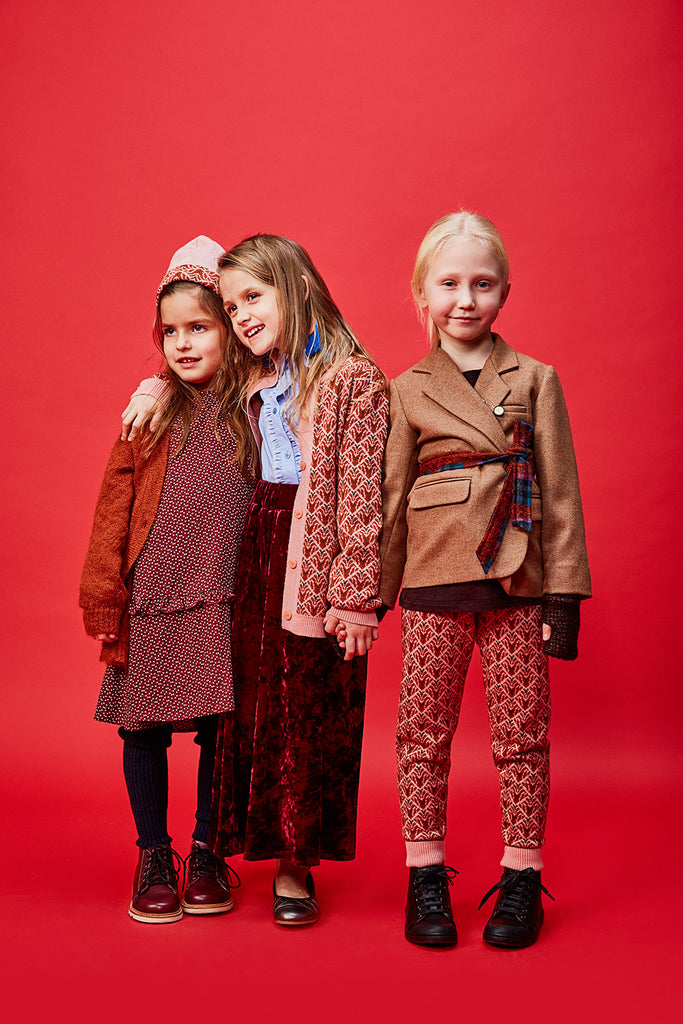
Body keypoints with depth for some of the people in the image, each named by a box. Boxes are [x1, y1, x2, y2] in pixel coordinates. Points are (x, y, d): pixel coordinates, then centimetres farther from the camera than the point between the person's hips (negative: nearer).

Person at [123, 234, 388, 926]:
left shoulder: (353, 378, -8)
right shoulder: (252, 381, 13)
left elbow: (360, 498, -12)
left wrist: (356, 596, -15)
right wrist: (158, 386, 14)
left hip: (318, 565, -6)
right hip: (257, 555, 6)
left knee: (311, 712, 2)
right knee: (254, 705, 8)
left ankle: (296, 864, 15)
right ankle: (265, 843, 22)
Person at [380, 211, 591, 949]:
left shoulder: (536, 380, 5)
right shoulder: (407, 390, 7)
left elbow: (559, 493, 4)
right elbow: (391, 496, 9)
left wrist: (564, 593, -2)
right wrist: (375, 595, 7)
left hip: (517, 580, 0)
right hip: (433, 580, 1)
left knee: (522, 732, 6)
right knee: (424, 730, 6)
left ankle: (522, 878, 20)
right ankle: (425, 879, 19)